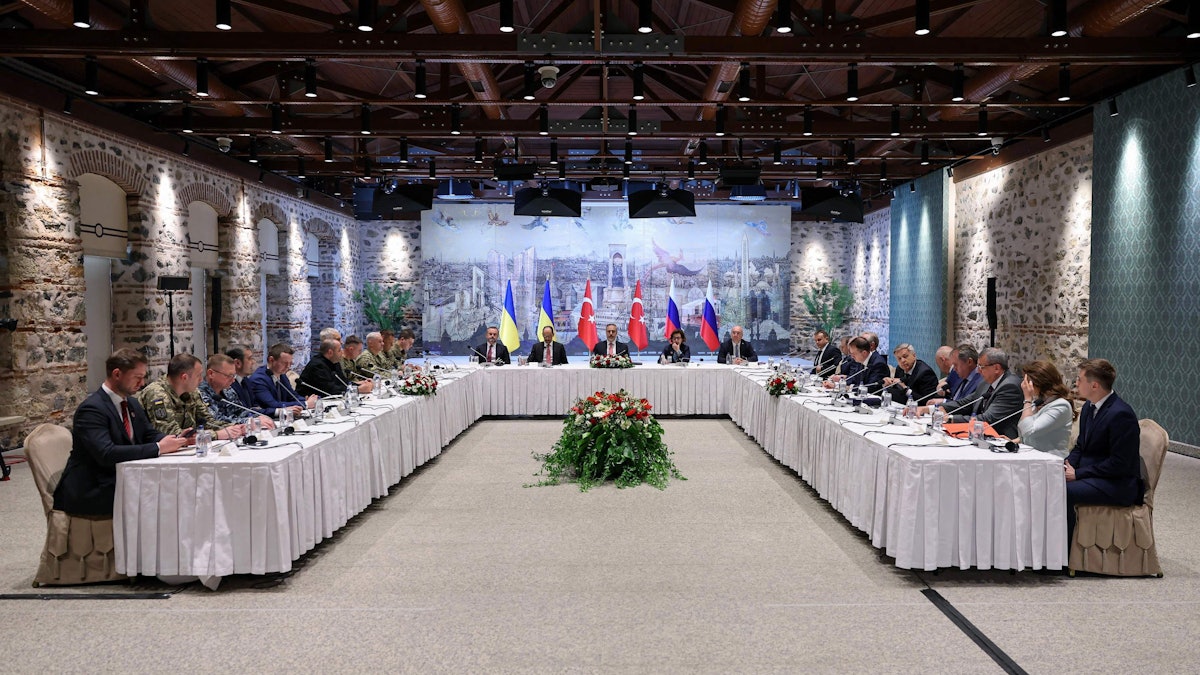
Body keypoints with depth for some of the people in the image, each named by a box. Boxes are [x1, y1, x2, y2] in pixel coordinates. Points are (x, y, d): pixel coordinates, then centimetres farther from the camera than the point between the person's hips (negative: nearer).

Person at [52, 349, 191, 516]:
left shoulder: (132, 403, 11)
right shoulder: (91, 408, -17)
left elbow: (150, 434, 15)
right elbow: (106, 454, -29)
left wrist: (175, 440, -9)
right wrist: (158, 448, -29)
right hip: (89, 492, -8)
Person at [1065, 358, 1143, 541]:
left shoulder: (1121, 414, -19)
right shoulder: (1089, 407, 10)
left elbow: (1119, 464, -21)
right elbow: (1080, 446, 18)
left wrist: (1078, 474, -19)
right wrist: (1067, 465, -4)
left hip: (1118, 484, -9)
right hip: (1093, 475, 9)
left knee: (1063, 492, -29)